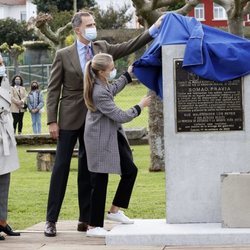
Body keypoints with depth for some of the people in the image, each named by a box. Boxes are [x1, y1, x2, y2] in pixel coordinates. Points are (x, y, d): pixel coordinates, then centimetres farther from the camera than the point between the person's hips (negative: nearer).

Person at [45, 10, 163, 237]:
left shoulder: (102, 48, 6)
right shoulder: (63, 55, -4)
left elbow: (129, 47, 1)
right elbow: (53, 89, -4)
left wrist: (153, 30, -11)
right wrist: (52, 121, -9)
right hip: (70, 118, -4)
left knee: (88, 168, 7)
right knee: (61, 167, -2)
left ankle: (85, 219, 13)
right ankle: (51, 220, 3)